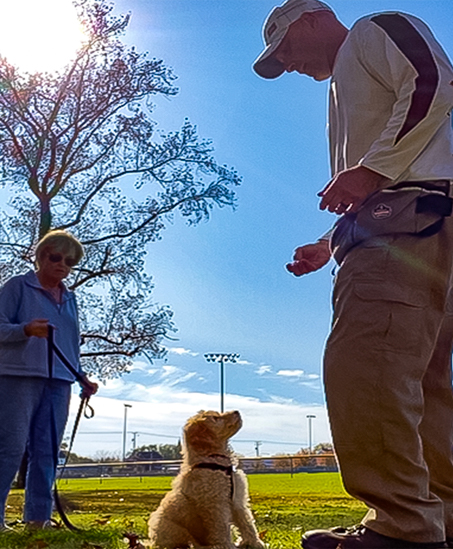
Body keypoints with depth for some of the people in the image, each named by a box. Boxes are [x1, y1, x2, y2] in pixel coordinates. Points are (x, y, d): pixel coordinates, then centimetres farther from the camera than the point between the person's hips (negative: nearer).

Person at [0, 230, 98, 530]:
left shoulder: (70, 298, 19)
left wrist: (82, 378, 12)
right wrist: (26, 329, -24)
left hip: (58, 382, 6)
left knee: (47, 451, 5)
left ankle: (38, 517, 11)